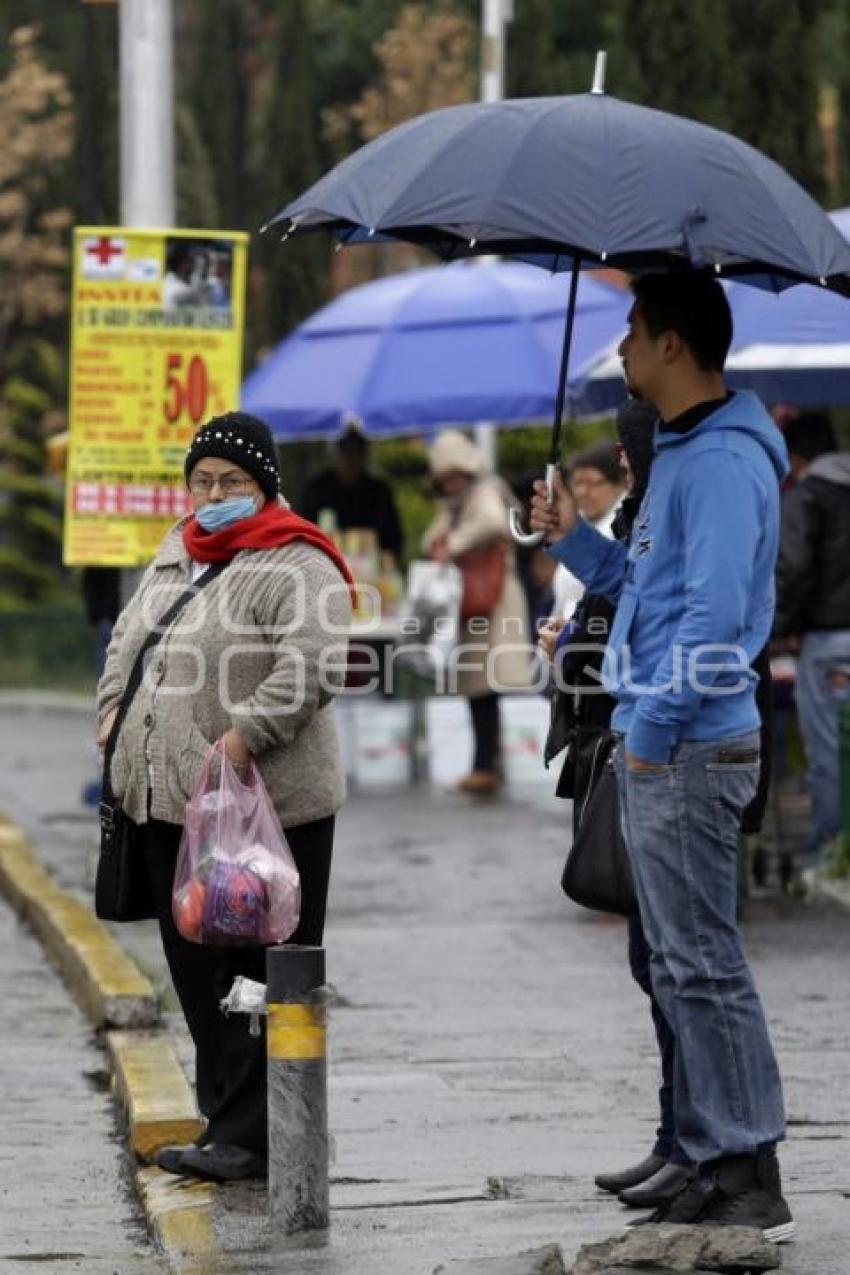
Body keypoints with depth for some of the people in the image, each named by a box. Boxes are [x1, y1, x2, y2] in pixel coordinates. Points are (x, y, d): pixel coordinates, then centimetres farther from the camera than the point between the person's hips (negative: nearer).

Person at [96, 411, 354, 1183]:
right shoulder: (177, 553, 17)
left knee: (262, 979, -4)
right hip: (167, 801, 9)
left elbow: (315, 667, -22)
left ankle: (249, 1138, -2)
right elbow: (129, 640, 28)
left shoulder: (296, 566, -10)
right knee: (197, 969, 12)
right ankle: (228, 1121, 20)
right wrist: (113, 709, 12)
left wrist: (244, 735, -26)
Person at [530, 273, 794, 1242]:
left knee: (702, 966, -9)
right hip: (659, 751, 11)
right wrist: (575, 539, 16)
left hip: (687, 751, -11)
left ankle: (750, 1183, -6)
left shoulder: (722, 463, -16)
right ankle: (716, 1166, 21)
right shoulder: (681, 455, 17)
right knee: (679, 966, 15)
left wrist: (653, 727, -21)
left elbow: (715, 612, -24)